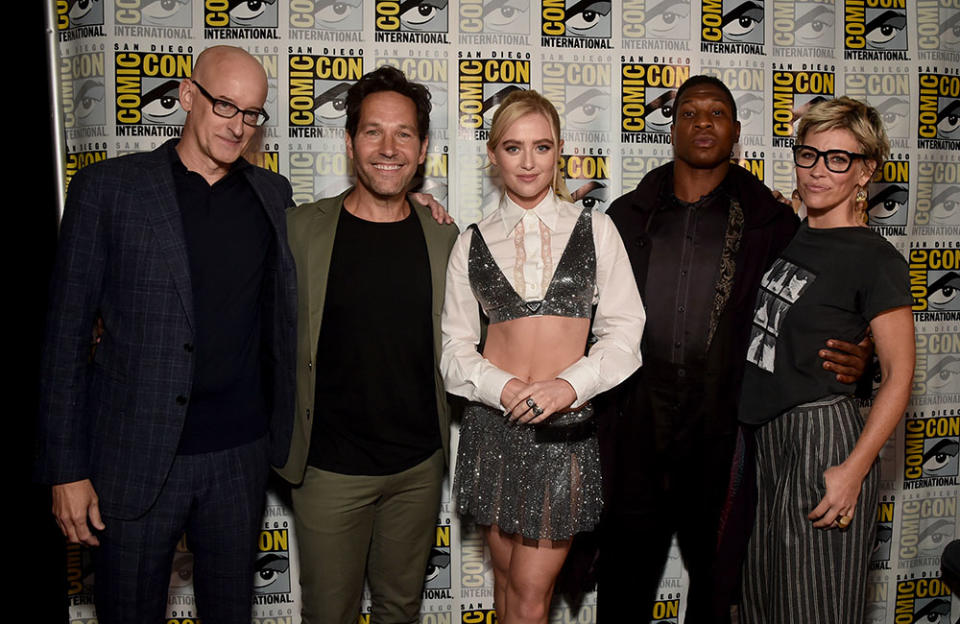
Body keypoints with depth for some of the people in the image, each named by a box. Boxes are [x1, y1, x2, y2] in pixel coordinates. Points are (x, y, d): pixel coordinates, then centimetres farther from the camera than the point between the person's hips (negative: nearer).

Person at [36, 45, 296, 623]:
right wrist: (66, 467, -6)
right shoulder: (107, 188, -4)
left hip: (242, 455, 3)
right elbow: (67, 332, -4)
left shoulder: (273, 193, 6)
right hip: (135, 460, -2)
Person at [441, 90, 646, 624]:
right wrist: (503, 388, -13)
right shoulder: (473, 243, 7)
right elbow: (456, 346, 6)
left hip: (567, 425, -1)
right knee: (507, 575, 14)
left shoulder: (596, 229, 5)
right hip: (494, 425, 2)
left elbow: (624, 331, 0)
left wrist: (570, 384, -17)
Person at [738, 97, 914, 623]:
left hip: (823, 437, -6)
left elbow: (898, 374, -11)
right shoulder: (783, 235, 8)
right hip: (763, 435, 6)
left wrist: (854, 470, -17)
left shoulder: (874, 259, -11)